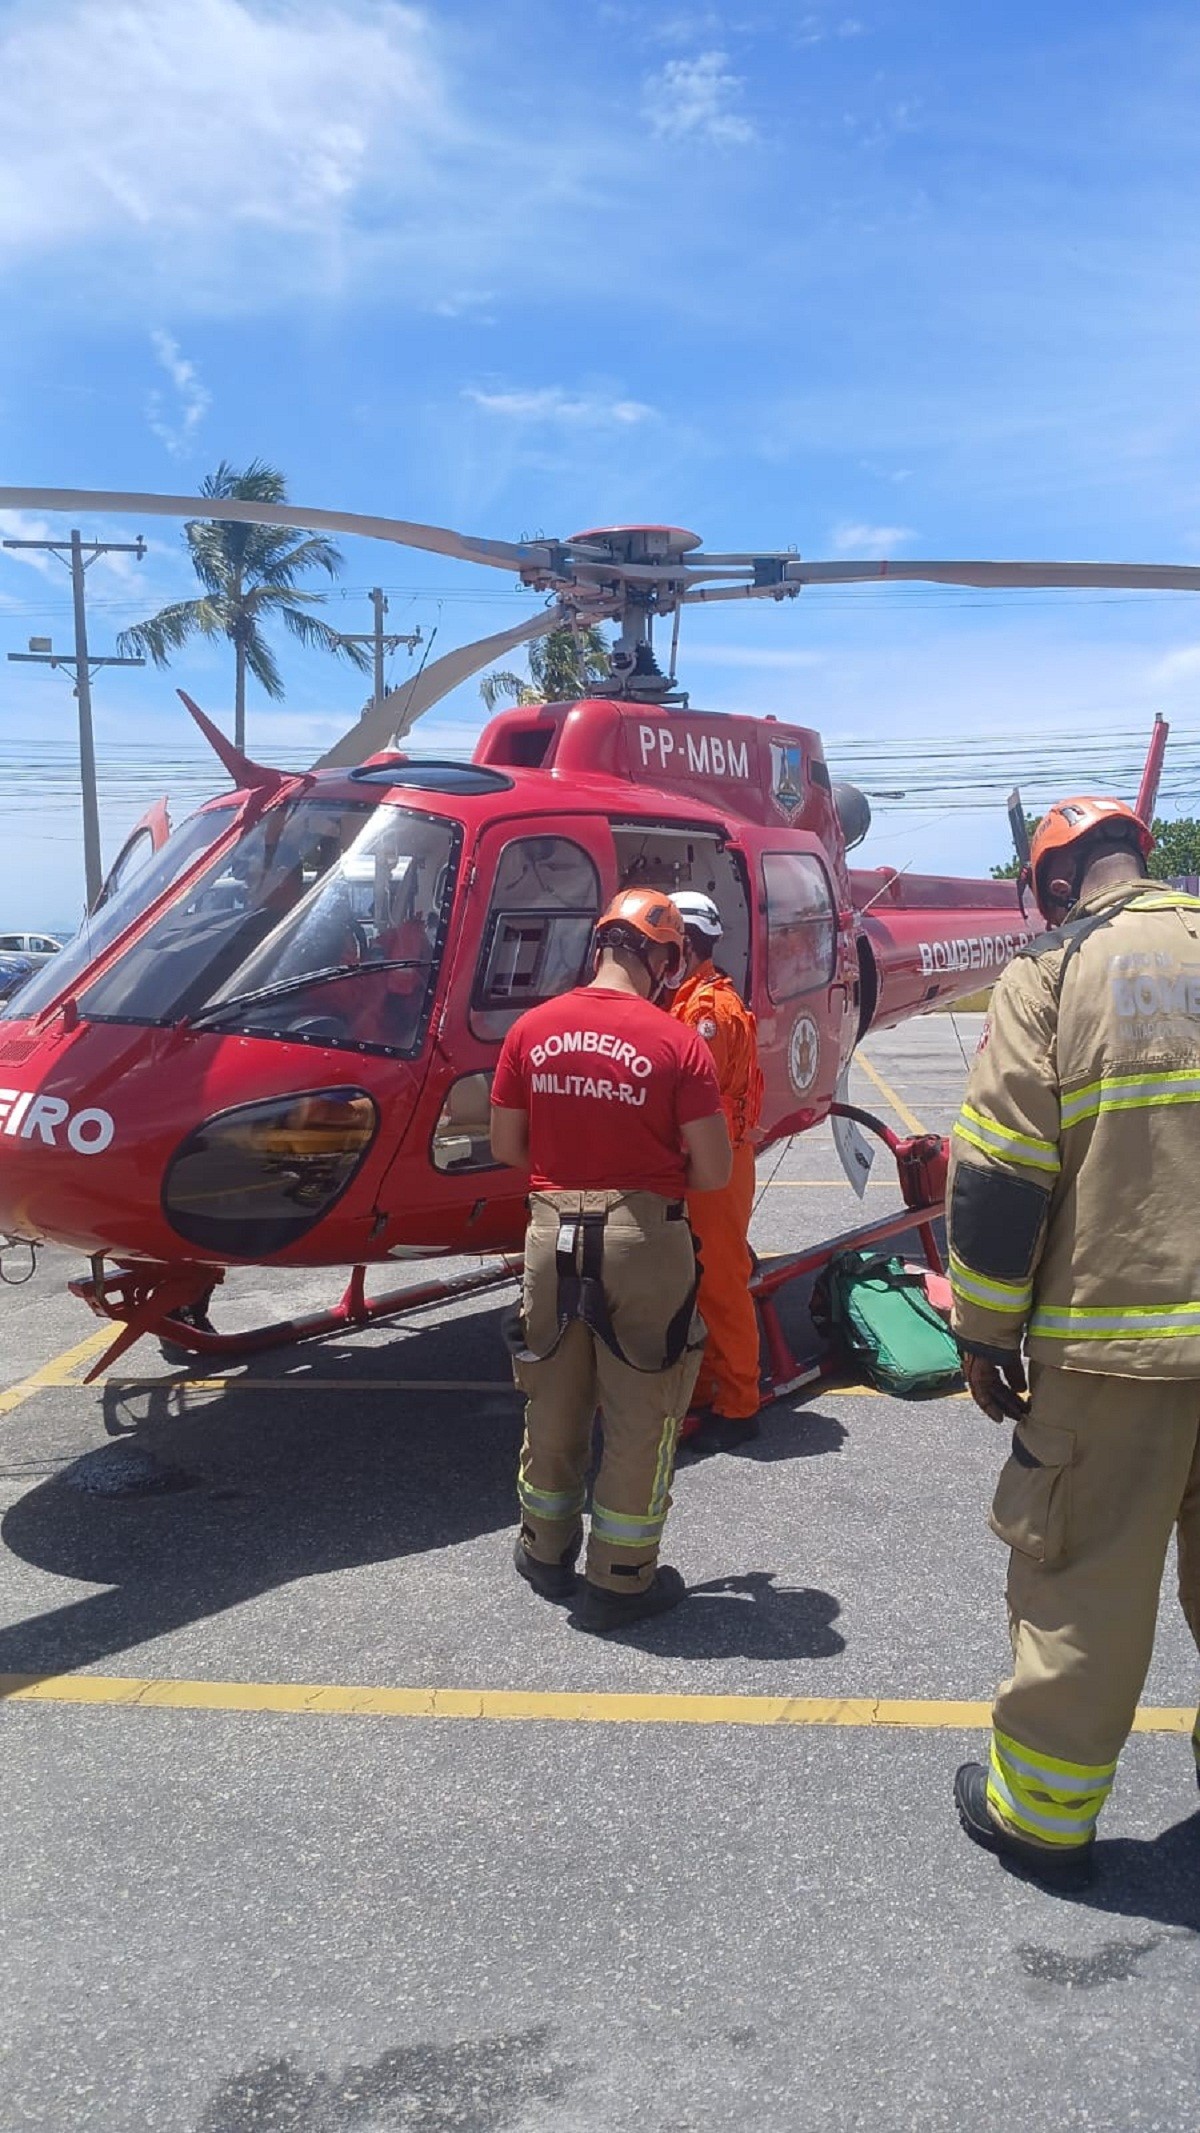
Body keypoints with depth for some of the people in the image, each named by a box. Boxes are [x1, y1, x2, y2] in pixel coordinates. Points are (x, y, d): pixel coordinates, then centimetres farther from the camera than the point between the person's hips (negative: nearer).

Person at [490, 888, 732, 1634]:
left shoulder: (531, 1031, -1)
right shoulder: (676, 1043, -12)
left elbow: (507, 1147, 4)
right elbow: (713, 1172, -11)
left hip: (552, 1230, 4)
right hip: (644, 1237, -4)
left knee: (554, 1399, 20)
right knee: (641, 1410, 11)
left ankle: (547, 1551, 37)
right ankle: (621, 1580, 22)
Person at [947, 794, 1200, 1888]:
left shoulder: (1053, 971, -6)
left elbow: (999, 1178, -11)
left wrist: (985, 1334, -2)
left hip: (1112, 1342, -4)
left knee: (1085, 1577, 7)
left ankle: (1041, 1808, 20)